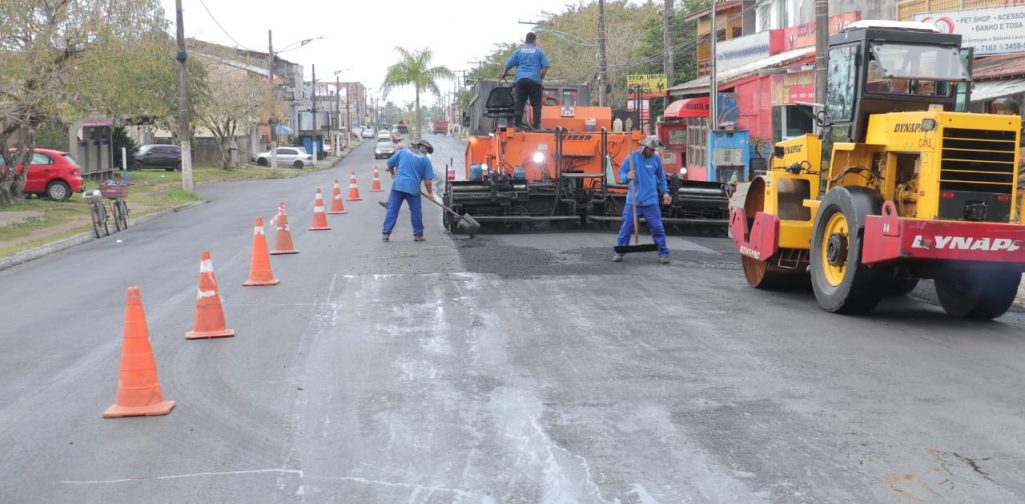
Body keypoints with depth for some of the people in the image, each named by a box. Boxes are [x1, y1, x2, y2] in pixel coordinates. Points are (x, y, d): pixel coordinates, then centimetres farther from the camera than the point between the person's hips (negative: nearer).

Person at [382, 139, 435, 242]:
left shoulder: (403, 152, 11)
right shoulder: (425, 159, 5)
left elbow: (389, 164, 14)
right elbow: (428, 180, 1)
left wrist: (393, 174, 33)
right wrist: (430, 193, 12)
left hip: (397, 186, 2)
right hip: (413, 188, -2)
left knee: (392, 210, 4)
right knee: (416, 212, 11)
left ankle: (385, 233, 1)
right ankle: (418, 235, 17)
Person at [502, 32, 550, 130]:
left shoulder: (519, 51, 12)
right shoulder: (539, 51, 7)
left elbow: (508, 64, 9)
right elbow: (545, 67, 2)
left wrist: (505, 73, 27)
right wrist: (541, 78, 15)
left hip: (520, 80, 2)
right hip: (534, 80, -2)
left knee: (519, 103, 3)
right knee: (536, 105, 2)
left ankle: (518, 124, -2)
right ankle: (536, 125, -2)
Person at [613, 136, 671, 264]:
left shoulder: (656, 159, 4)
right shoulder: (632, 157, -3)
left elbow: (661, 177, 17)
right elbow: (621, 173, 0)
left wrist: (665, 192, 10)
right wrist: (627, 177, -22)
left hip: (651, 202, 1)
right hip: (633, 201, -1)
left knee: (657, 228, 0)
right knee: (626, 227, 2)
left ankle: (663, 254, 10)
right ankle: (619, 253, 13)